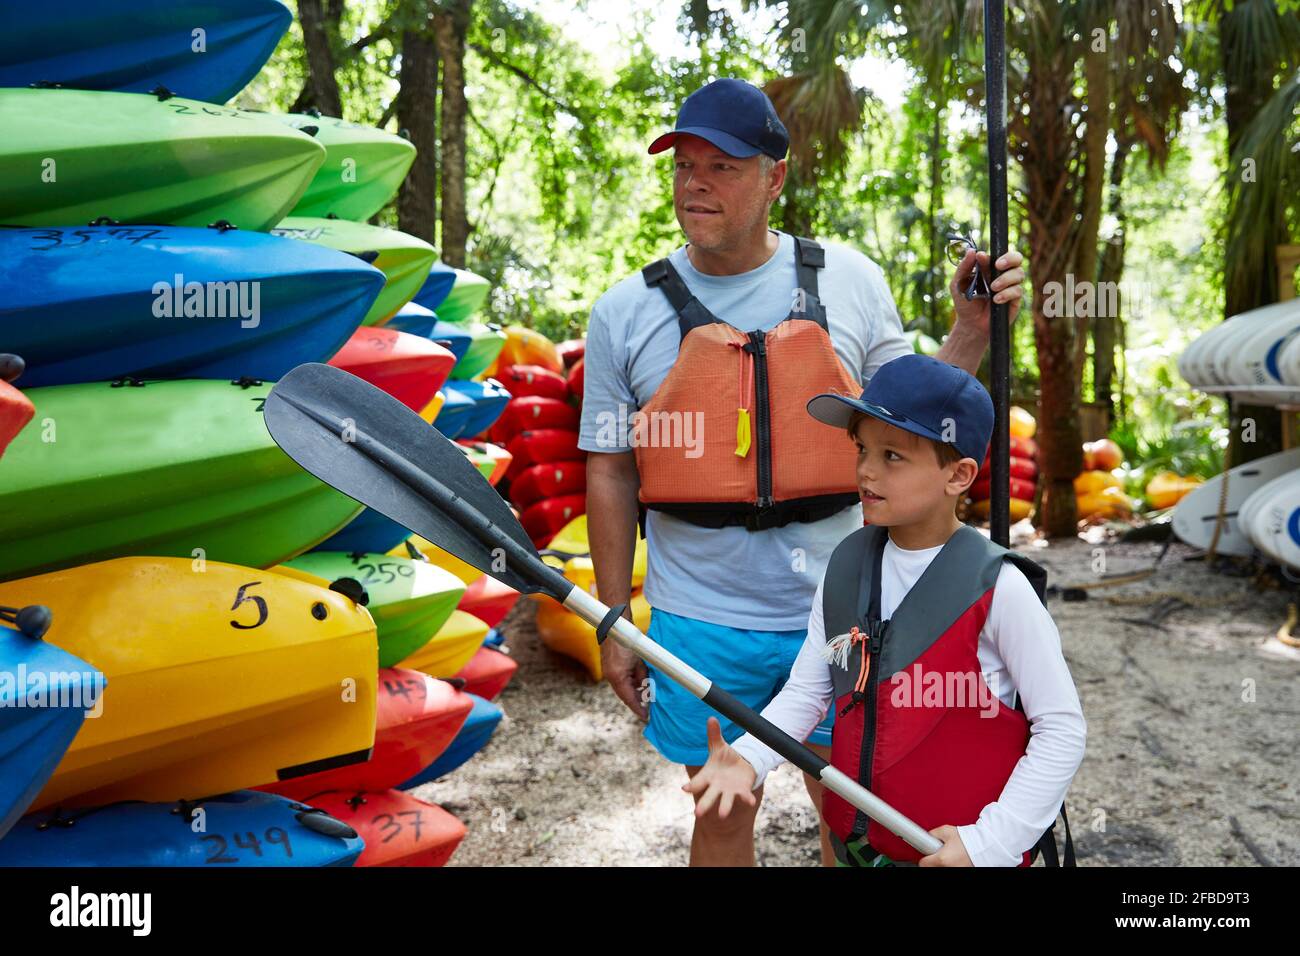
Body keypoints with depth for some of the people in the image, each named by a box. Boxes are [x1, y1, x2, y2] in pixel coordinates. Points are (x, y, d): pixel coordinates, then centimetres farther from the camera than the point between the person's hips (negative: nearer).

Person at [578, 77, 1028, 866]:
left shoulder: (850, 279, 0)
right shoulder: (626, 312, -2)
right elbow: (611, 474, 2)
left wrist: (972, 333, -4)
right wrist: (613, 622, 3)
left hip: (836, 609, 1)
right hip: (702, 624, 0)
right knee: (724, 816, 14)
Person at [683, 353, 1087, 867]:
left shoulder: (997, 588, -18)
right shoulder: (846, 565, -3)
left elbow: (1062, 727, -13)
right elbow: (806, 689, 2)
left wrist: (990, 842, -17)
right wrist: (748, 757, -14)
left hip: (961, 849, -4)